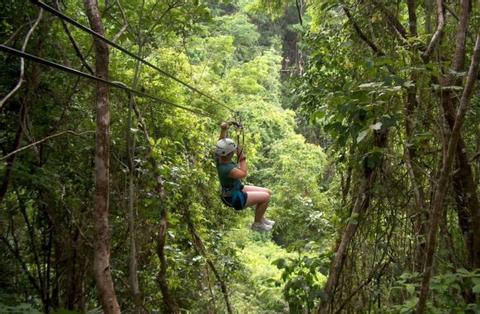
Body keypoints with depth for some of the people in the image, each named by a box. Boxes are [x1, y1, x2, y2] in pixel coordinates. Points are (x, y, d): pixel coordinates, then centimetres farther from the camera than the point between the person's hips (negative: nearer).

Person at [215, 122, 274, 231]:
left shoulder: (220, 158, -12)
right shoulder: (226, 169, -36)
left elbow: (221, 142, -6)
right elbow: (243, 174, -27)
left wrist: (223, 129, -25)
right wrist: (242, 157, -19)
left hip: (237, 189, 9)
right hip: (234, 198, -9)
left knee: (268, 192, 9)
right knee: (266, 197, -10)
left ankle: (261, 218, 29)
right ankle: (257, 223, 11)